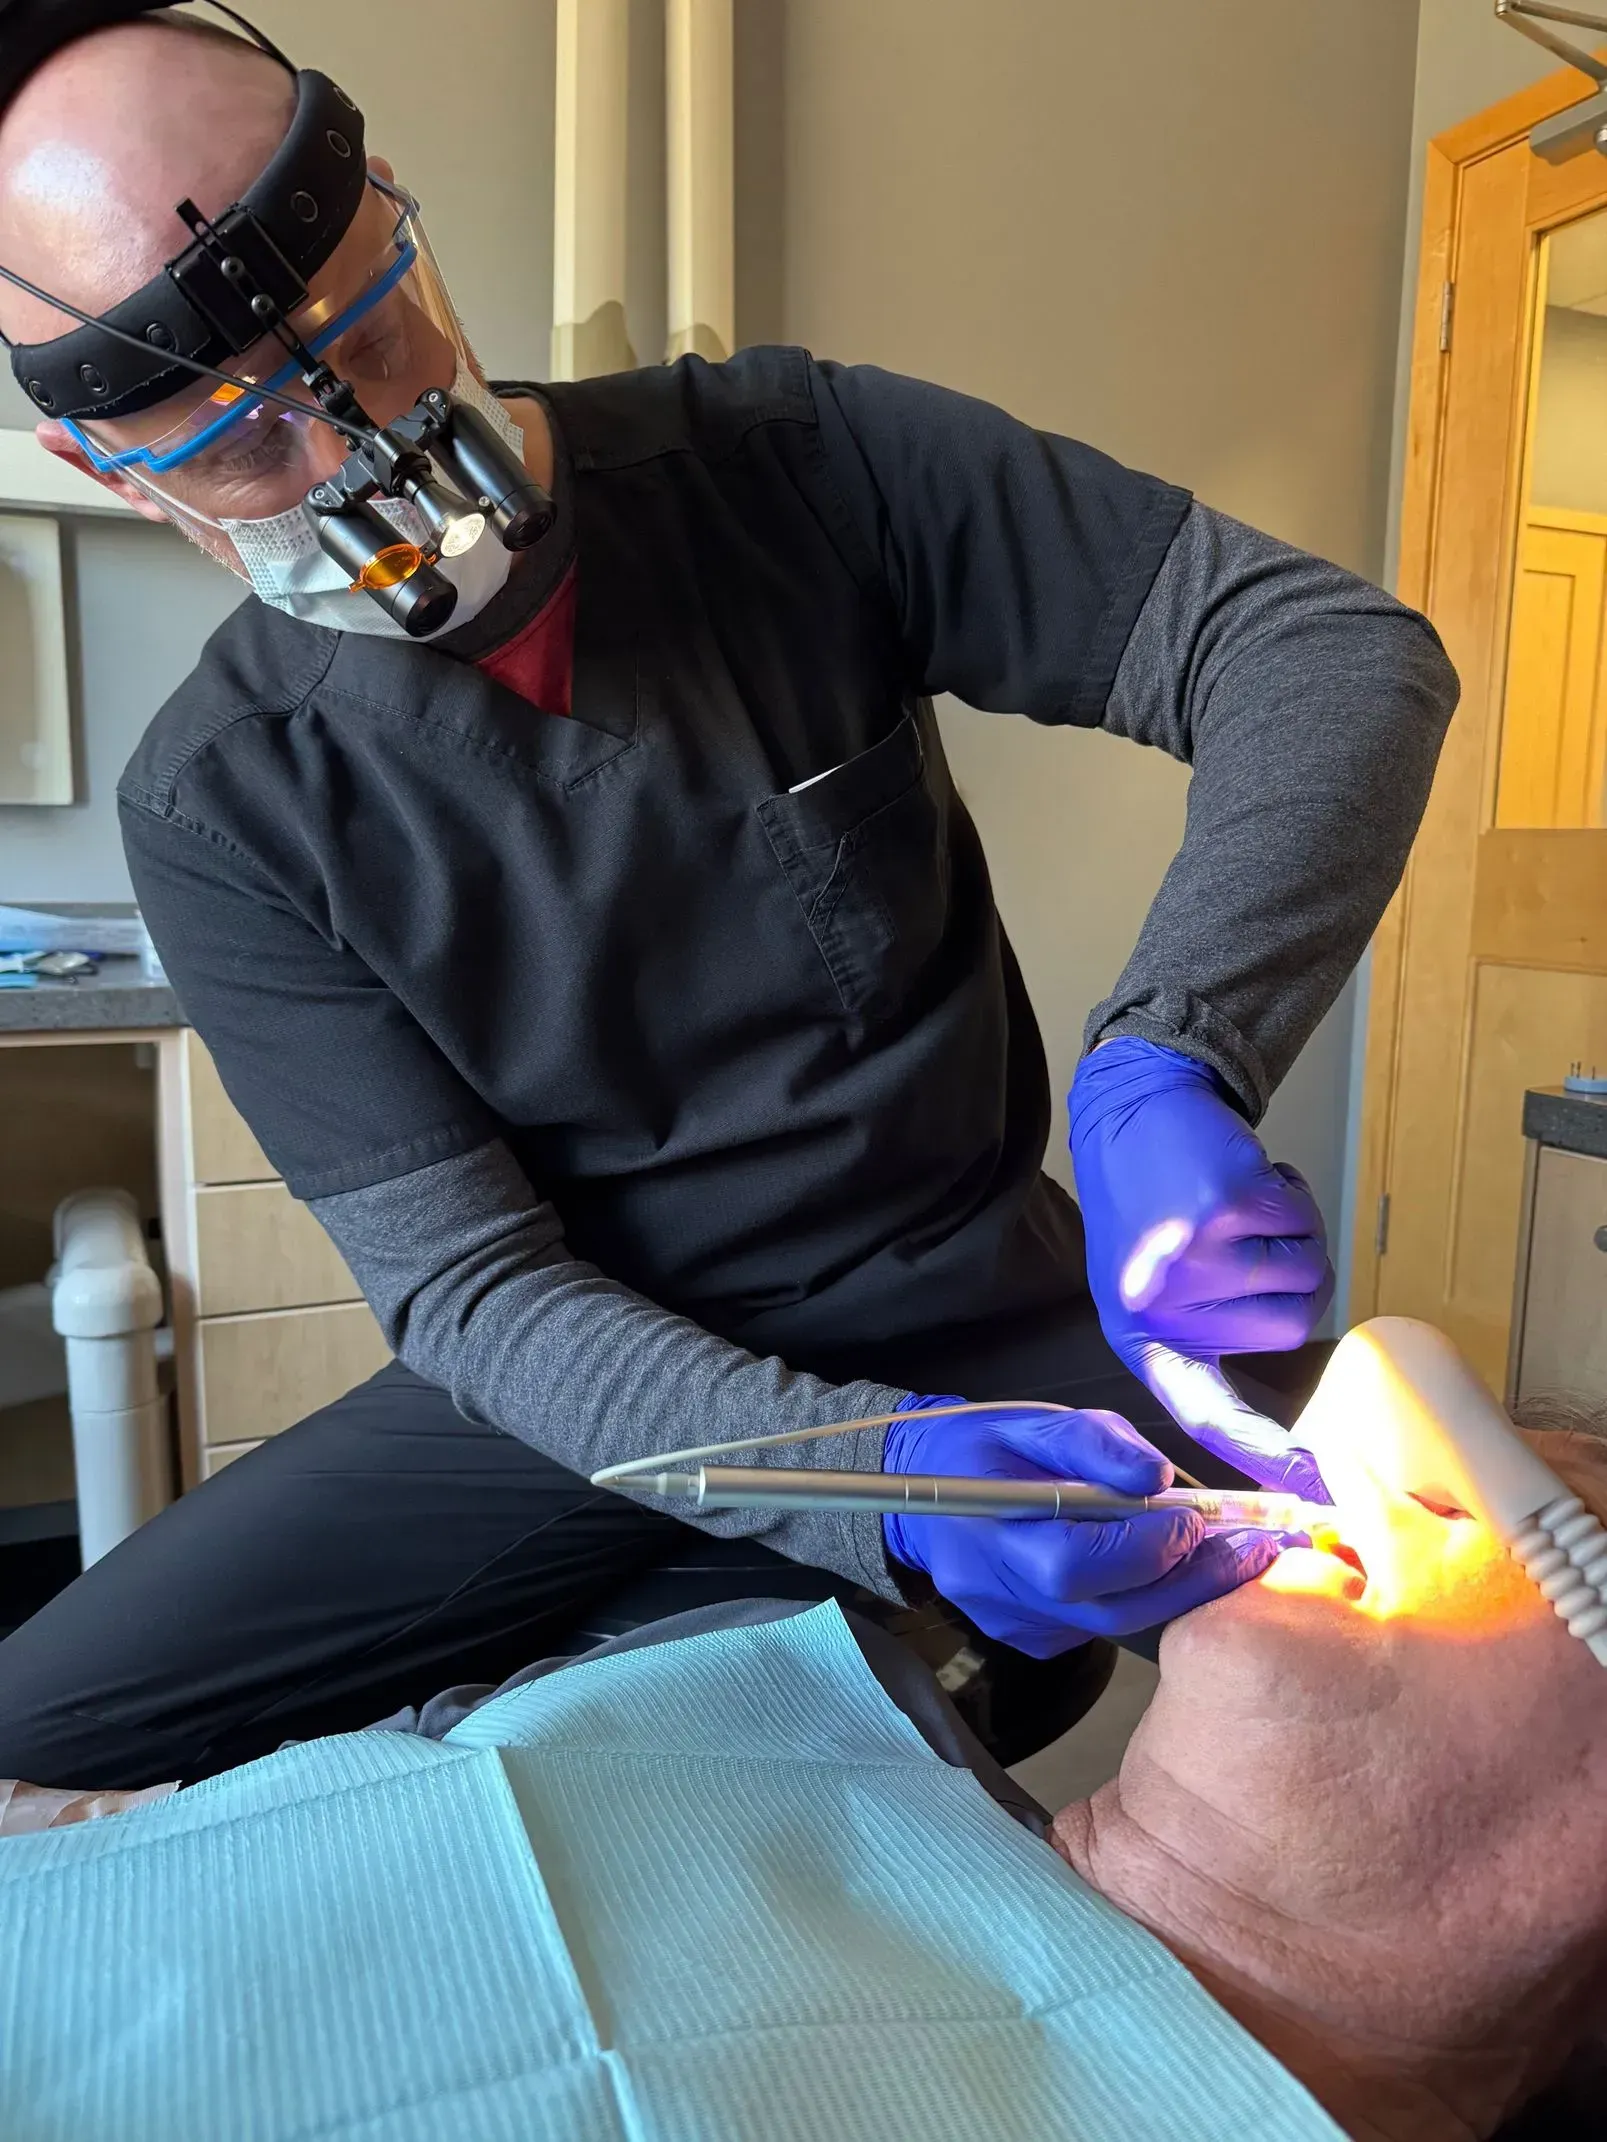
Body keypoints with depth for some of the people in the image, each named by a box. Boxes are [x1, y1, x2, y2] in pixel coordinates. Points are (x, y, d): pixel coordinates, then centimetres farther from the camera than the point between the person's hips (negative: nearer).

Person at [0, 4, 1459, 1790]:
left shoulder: (793, 460, -11)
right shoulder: (219, 811, -10)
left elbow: (1335, 643, -12)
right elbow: (462, 1279, -13)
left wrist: (1167, 1065, -31)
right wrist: (876, 1484, -31)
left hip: (987, 1329, 0)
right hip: (583, 1390, 1)